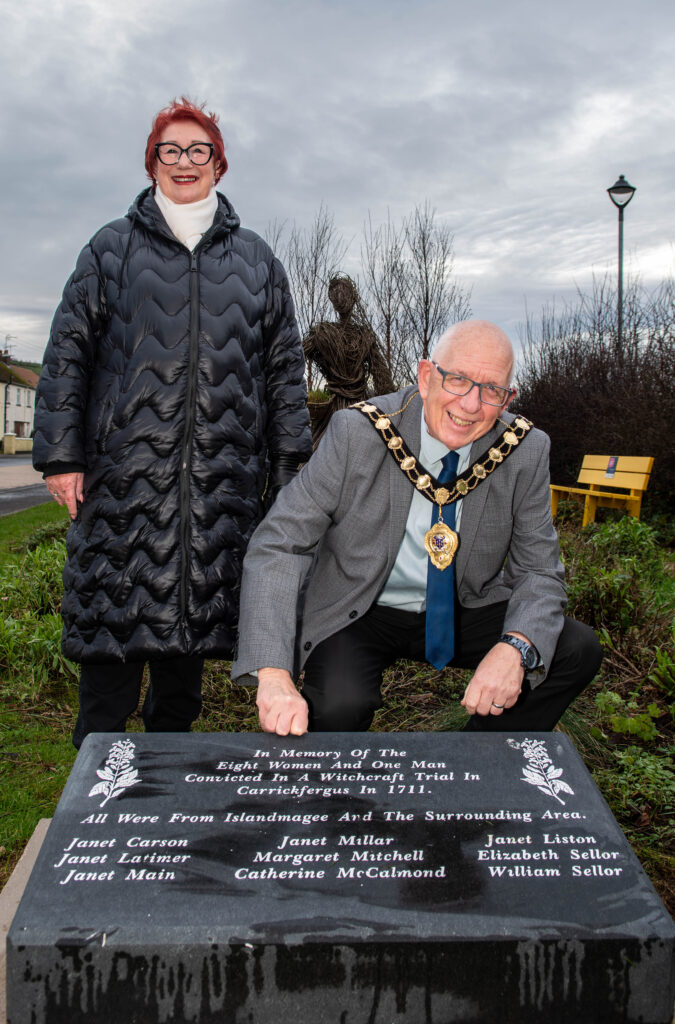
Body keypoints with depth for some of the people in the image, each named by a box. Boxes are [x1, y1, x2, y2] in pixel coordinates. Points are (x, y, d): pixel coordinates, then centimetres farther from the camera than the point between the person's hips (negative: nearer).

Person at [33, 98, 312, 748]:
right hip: (126, 468, -1)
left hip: (224, 474, 2)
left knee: (197, 615, 6)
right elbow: (67, 353, 7)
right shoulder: (111, 249, 12)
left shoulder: (256, 261, 17)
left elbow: (285, 368, 14)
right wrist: (60, 454, -3)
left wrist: (290, 464, 6)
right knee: (115, 618, -4)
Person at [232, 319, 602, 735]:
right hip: (356, 613, -3)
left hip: (464, 609, 4)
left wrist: (515, 649, -30)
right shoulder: (358, 433, -21)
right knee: (339, 706, -32)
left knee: (577, 650, -13)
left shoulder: (525, 451, -12)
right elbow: (278, 545, -23)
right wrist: (274, 675, -37)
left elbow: (539, 572, -6)